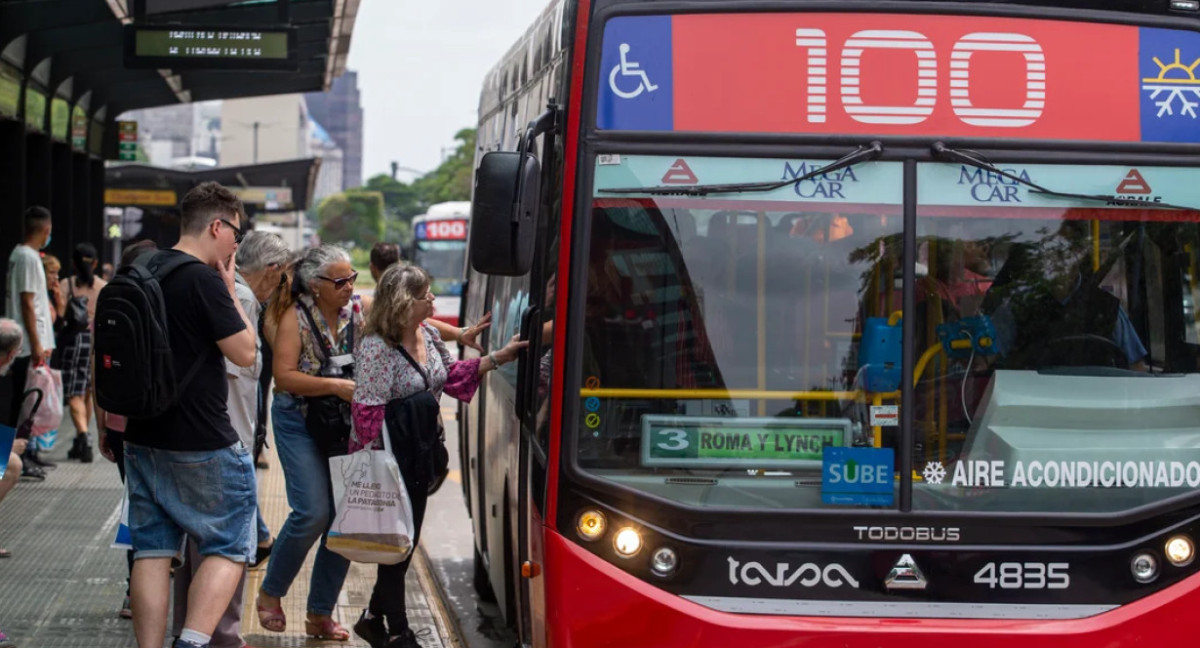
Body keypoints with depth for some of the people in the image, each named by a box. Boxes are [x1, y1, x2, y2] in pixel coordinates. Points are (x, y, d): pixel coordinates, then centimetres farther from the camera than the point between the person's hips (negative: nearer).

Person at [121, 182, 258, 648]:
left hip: (143, 439, 7)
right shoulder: (204, 280, -16)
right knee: (228, 547, 2)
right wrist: (230, 291, -4)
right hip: (202, 443, -7)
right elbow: (245, 352, -13)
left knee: (152, 548, 9)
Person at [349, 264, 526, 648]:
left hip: (419, 455, 8)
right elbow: (368, 413, -23)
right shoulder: (376, 349, -22)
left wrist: (499, 358, 10)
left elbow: (452, 376, 18)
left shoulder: (429, 335, 4)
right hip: (389, 458, -8)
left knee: (407, 540, 14)